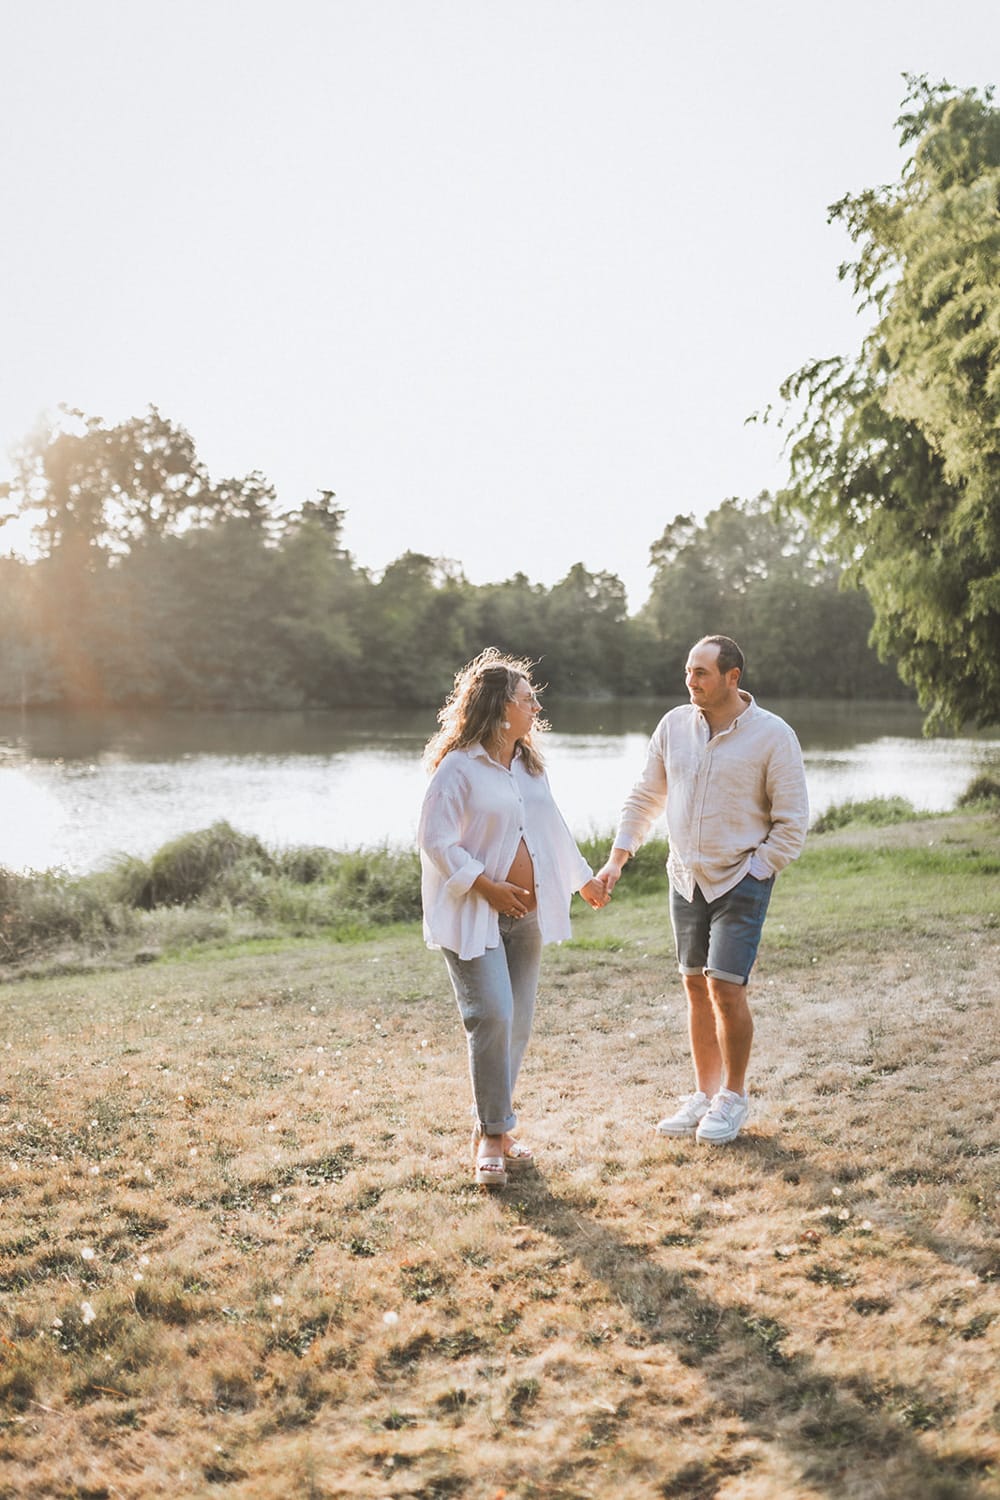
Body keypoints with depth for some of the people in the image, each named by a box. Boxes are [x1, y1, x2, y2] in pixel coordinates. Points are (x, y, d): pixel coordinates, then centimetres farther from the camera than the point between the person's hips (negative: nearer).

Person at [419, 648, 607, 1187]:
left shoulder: (530, 766, 13)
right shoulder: (457, 768, -11)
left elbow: (553, 828, 24)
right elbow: (435, 841, -13)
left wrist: (583, 878, 30)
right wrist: (484, 885, -16)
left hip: (526, 913, 7)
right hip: (473, 914, -7)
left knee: (517, 1024, 7)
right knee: (492, 1017, -14)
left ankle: (494, 1130, 20)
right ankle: (491, 1134, 1)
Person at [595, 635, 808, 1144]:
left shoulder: (772, 735, -10)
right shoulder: (674, 725, 3)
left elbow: (792, 821, -6)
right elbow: (644, 796, 12)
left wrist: (755, 873, -10)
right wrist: (617, 857, 6)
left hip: (741, 880, -5)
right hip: (685, 878, 5)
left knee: (726, 988, -9)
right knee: (696, 988, 10)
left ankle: (734, 1097, 11)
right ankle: (704, 1093, 24)